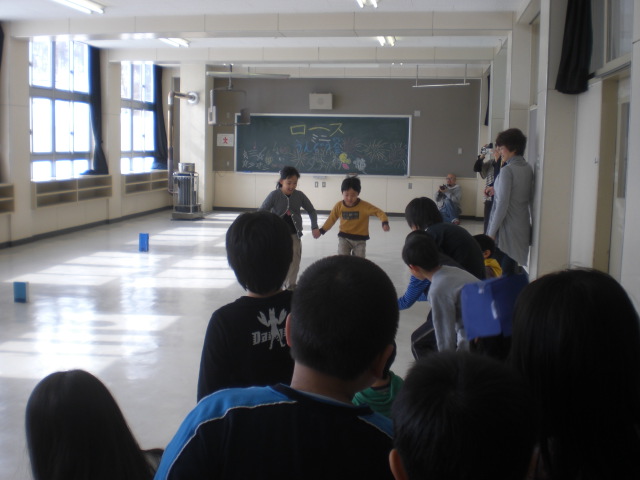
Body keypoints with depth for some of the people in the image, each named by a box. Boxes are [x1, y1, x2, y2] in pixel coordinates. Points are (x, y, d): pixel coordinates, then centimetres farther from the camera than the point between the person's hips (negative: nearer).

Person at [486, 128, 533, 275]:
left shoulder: (507, 170, -15)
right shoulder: (528, 168, 7)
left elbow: (502, 204, -18)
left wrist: (492, 232, -14)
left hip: (506, 229, -8)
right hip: (522, 227, 8)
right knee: (512, 270, 13)